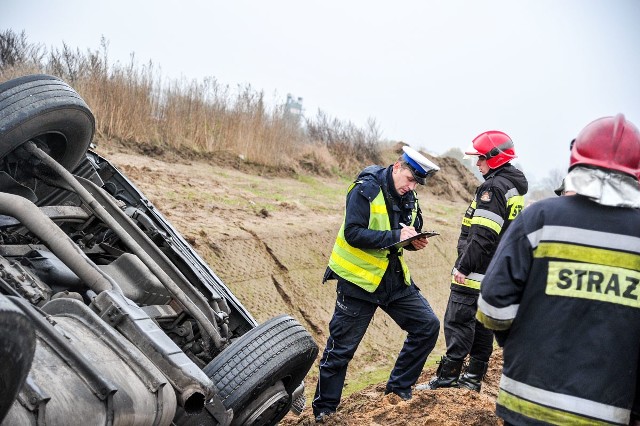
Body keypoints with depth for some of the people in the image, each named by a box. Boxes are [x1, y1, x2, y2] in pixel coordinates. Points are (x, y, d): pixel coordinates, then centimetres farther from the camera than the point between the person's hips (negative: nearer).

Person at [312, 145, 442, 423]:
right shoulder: (366, 190, -17)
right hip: (359, 279, -7)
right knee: (341, 348, 3)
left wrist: (414, 241, -9)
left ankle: (399, 387, 19)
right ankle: (324, 408, 21)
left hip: (394, 278, 7)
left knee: (428, 326, 3)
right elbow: (353, 233, -25)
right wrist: (396, 236, -28)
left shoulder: (409, 198, 4)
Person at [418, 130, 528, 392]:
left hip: (477, 271, -10)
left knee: (457, 322, -5)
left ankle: (447, 378, -1)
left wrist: (463, 266, -20)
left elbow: (483, 235, -24)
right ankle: (473, 378, 21)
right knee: (483, 323, 13)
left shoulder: (493, 187, -16)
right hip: (497, 273, 10)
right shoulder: (515, 187, 15)